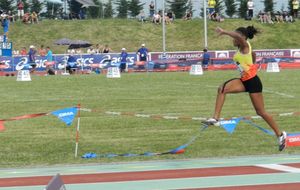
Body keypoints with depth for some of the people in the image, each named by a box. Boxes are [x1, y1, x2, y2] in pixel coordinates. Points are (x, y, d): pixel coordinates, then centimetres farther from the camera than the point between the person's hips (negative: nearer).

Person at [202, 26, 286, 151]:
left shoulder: (245, 45, -13)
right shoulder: (242, 49, 11)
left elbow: (239, 37, -37)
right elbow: (253, 55, 31)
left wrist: (224, 32, -32)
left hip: (252, 81, -8)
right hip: (244, 81, 8)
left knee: (260, 112, 1)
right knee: (222, 89, -16)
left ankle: (280, 135, 16)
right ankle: (215, 119, -22)